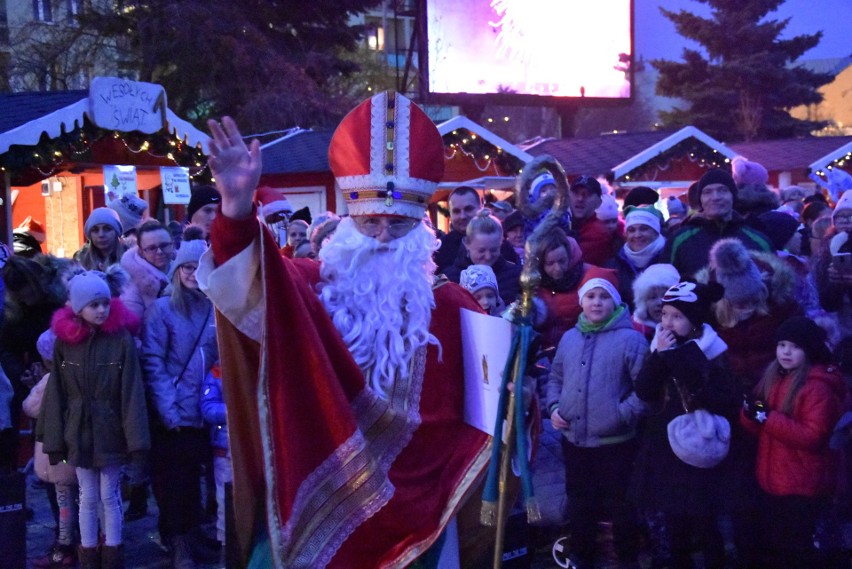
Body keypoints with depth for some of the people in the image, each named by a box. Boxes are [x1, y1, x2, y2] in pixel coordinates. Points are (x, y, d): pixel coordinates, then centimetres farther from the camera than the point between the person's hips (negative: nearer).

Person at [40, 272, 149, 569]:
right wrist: (54, 439, -2)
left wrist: (136, 437, -13)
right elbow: (56, 394, -1)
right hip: (79, 432, 2)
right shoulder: (64, 341, -4)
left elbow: (132, 392, -11)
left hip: (111, 431, -2)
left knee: (109, 496, 9)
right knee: (88, 497, 12)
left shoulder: (122, 339, -11)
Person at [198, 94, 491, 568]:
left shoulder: (449, 305, 1)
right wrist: (238, 207, -40)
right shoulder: (313, 286, -3)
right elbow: (252, 289, -24)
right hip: (315, 488, 0)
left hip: (412, 496, 1)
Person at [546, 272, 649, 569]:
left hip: (615, 442, -5)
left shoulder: (630, 338, -11)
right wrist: (554, 406, 1)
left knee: (620, 504, 8)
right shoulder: (569, 338, 8)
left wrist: (622, 414, -18)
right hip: (574, 439, 5)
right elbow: (556, 378, 17)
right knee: (579, 502, 19)